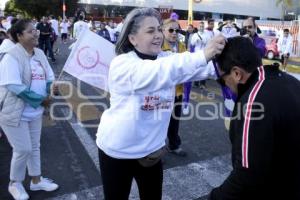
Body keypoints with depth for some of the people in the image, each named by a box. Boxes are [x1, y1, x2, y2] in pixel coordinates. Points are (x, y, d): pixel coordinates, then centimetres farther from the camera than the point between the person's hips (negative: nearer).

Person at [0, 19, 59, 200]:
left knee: (34, 147, 16)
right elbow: (15, 87, -25)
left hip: (35, 111, 7)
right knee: (23, 150, 1)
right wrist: (41, 99, -20)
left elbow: (49, 78, 8)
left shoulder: (39, 53, 4)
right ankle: (15, 183, 27)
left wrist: (52, 88, -14)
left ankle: (36, 180, 34)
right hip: (15, 112, -7)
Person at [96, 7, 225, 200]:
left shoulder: (167, 59, -2)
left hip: (152, 149, 5)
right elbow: (155, 73, -39)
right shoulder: (122, 64, -20)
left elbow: (201, 68, -16)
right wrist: (202, 55, -46)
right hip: (118, 150, -4)